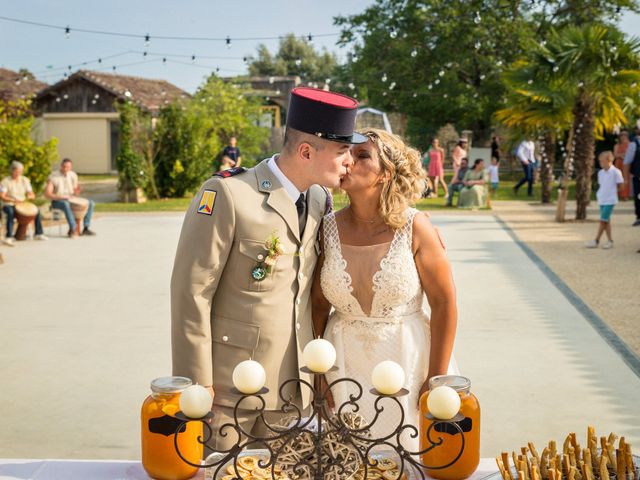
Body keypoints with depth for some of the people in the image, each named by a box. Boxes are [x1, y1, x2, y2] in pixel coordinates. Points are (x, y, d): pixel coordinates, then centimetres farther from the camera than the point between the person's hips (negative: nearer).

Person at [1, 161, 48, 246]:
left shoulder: (25, 180, 8)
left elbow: (32, 195, 6)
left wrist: (30, 196, -20)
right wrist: (13, 200, -33)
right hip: (9, 205, -5)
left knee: (37, 211, -16)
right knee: (11, 213, -38)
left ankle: (38, 234, -3)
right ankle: (9, 238, -38)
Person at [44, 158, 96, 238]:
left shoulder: (73, 175, 5)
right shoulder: (53, 177, -11)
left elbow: (75, 193, 10)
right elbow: (47, 194, -17)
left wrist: (77, 192, -15)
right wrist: (61, 197, -27)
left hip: (70, 199, 6)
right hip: (57, 201, -6)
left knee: (90, 203, -10)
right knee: (66, 204, -41)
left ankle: (86, 228, -15)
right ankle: (73, 229, -41)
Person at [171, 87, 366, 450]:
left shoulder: (320, 200, 5)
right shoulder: (227, 194, -16)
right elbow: (191, 292, -15)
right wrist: (197, 384, -14)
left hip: (292, 388, 6)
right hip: (228, 389, -6)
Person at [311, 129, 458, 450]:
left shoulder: (414, 227, -11)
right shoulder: (328, 228, -4)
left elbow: (444, 304, -8)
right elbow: (318, 304, 4)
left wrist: (437, 381, -7)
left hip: (407, 360, -2)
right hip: (344, 364, 2)